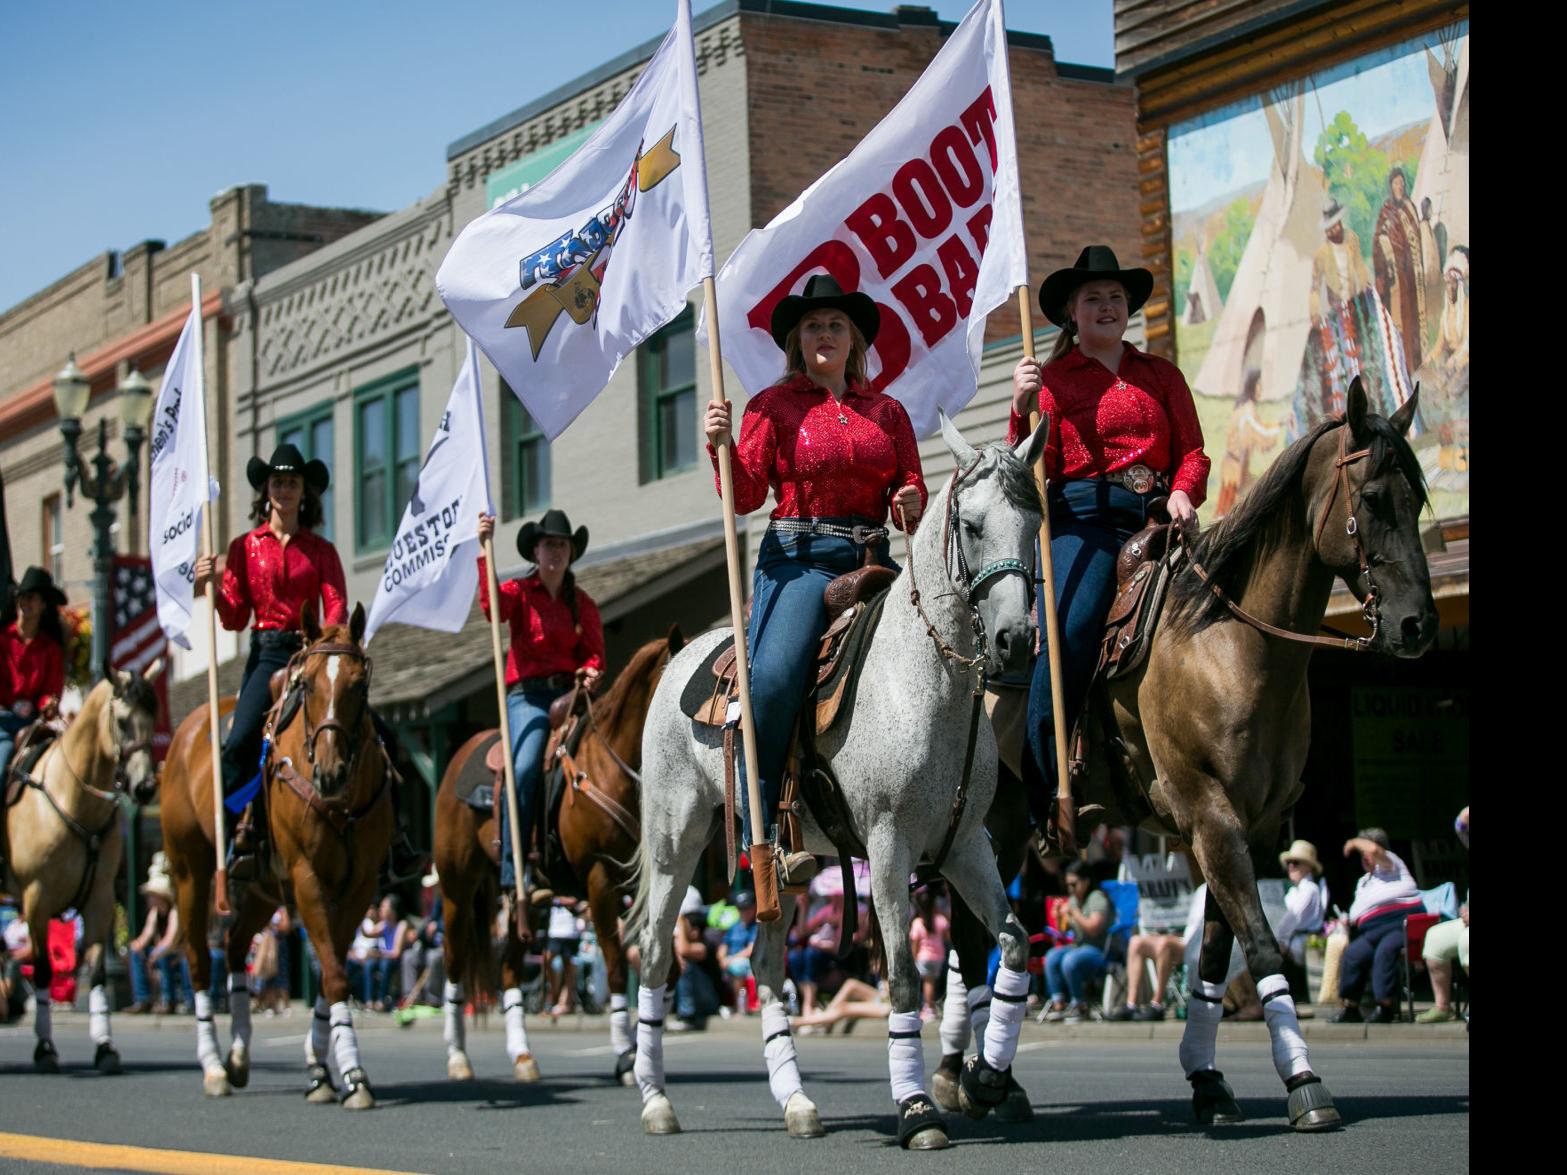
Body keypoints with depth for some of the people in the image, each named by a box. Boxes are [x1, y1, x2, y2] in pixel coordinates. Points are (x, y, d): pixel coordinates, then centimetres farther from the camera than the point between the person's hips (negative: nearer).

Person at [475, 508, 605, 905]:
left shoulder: (583, 604, 19)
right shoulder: (520, 592, 9)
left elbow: (593, 653, 13)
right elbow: (492, 604, -14)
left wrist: (591, 673, -11)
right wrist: (484, 549, -22)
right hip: (527, 695, -3)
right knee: (525, 767, -26)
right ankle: (513, 875, -28)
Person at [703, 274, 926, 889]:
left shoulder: (887, 412, 18)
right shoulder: (774, 405, 8)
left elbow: (912, 489, 18)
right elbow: (745, 495, 0)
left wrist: (910, 502, -5)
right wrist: (722, 446, -17)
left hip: (872, 558, 4)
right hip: (799, 555, -4)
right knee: (772, 677, -28)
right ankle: (759, 837, -19)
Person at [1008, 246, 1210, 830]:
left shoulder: (1161, 375, 21)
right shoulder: (1052, 380, 13)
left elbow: (1192, 452, 12)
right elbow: (1035, 470, 2)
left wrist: (1183, 493, -9)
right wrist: (1023, 409, -14)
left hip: (1157, 519, 3)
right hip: (1081, 521, -3)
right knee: (1064, 646, -22)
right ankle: (1042, 815, -17)